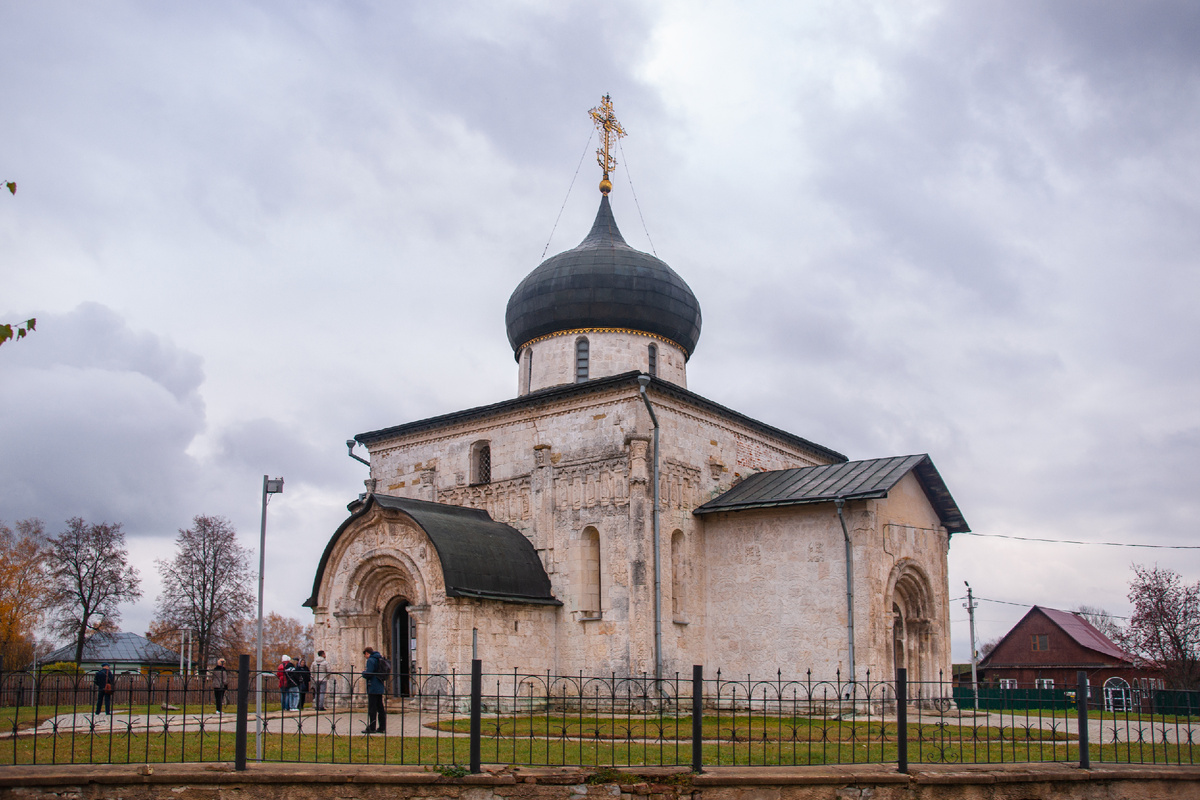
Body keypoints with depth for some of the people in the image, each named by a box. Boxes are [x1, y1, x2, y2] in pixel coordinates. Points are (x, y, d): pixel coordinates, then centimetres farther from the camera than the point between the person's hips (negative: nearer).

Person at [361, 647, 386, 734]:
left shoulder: (370, 660, -11)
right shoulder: (380, 659, 14)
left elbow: (368, 674, -20)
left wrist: (363, 672, 2)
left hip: (373, 688, -8)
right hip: (380, 688, 8)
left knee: (372, 708, -4)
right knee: (380, 708, 10)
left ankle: (372, 728, -4)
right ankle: (382, 727, 12)